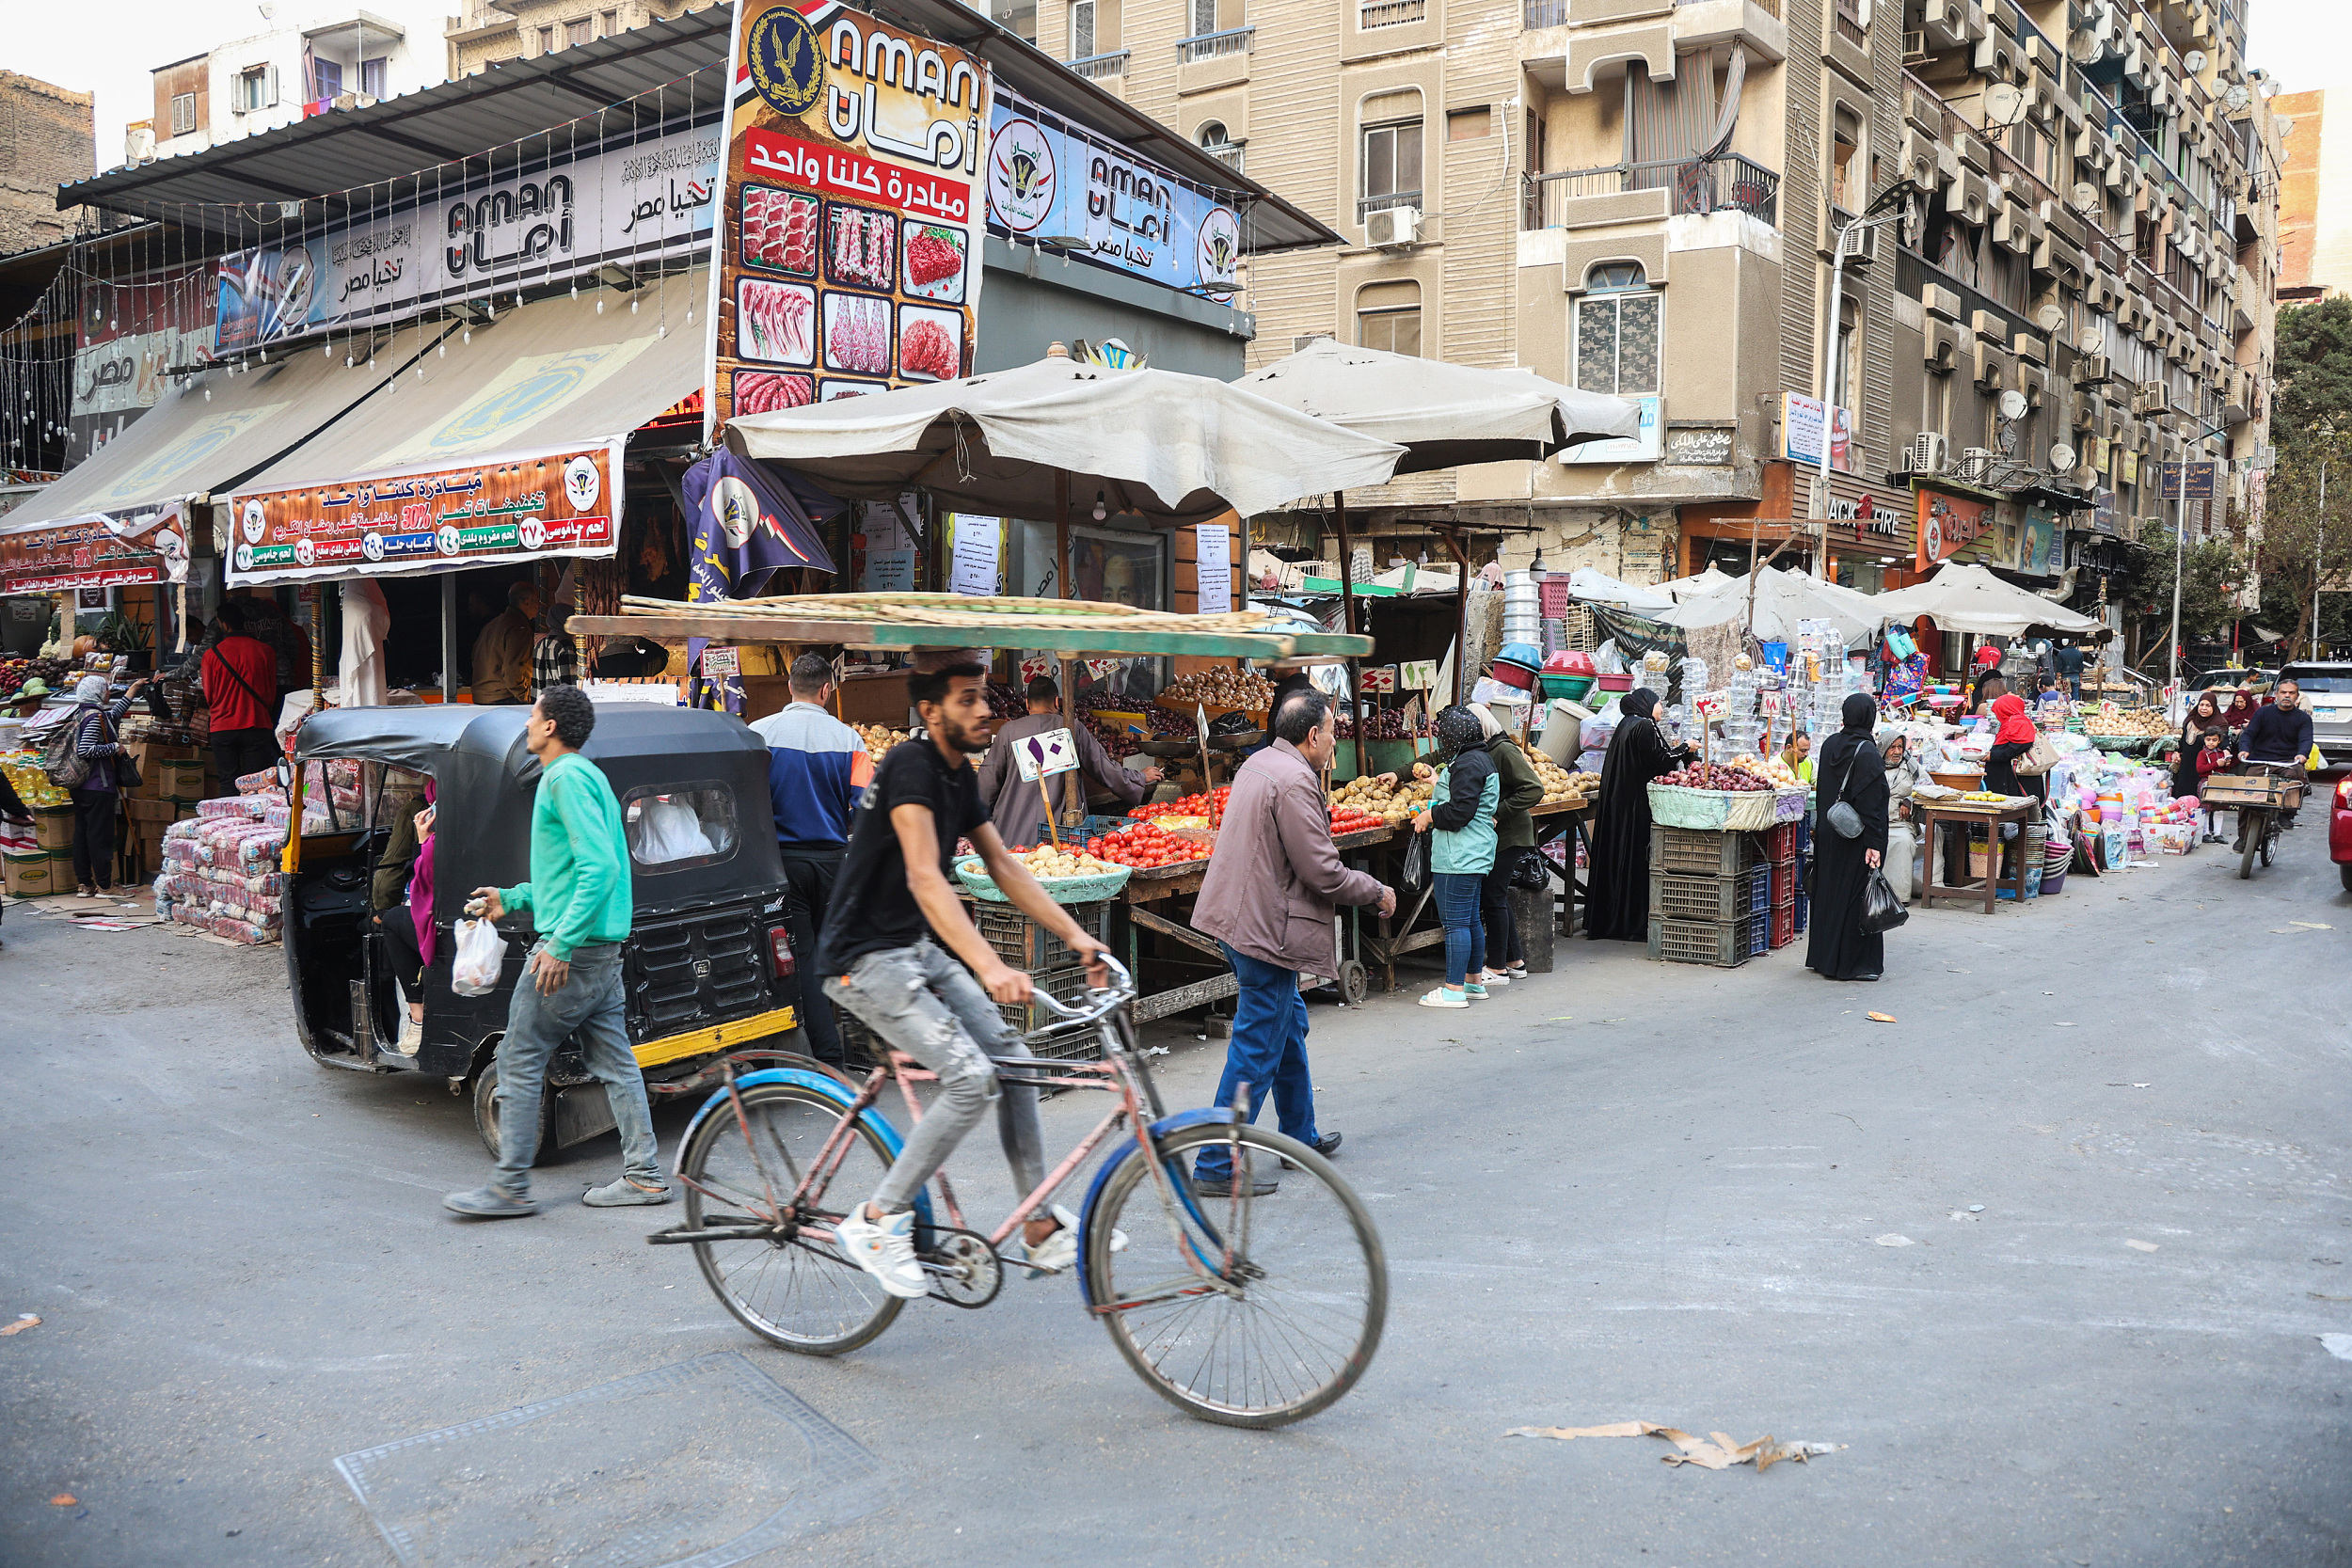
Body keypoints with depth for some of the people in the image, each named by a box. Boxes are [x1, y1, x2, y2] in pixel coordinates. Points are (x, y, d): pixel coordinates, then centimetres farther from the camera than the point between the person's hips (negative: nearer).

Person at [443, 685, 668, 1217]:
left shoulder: (566, 778, -13)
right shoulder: (587, 775, 18)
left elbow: (599, 866, -24)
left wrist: (561, 944, -25)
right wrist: (513, 899, 26)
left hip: (572, 951, -10)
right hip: (603, 950, 10)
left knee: (518, 1061, 0)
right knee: (614, 1063, 10)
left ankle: (511, 1186, 6)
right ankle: (644, 1175, 13)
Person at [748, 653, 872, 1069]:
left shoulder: (759, 733, -6)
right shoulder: (847, 738, -3)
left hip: (783, 858, -2)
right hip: (832, 858, 2)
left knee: (801, 954, 2)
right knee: (826, 951, 14)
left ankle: (830, 1057, 1)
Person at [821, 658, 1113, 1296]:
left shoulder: (961, 777, 9)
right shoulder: (911, 764, -20)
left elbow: (1005, 867, 13)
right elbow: (924, 878, -32)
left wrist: (1076, 936, 5)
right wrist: (988, 966, -42)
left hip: (920, 950, 9)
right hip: (866, 956, -9)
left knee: (1012, 1060, 3)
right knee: (971, 1077, -19)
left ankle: (1042, 1230, 11)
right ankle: (875, 1220, -5)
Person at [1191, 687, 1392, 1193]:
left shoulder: (1258, 764, 11)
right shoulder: (1294, 781, -21)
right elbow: (1322, 873, -21)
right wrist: (1377, 892, -4)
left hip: (1242, 917, 11)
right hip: (1267, 928, -11)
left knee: (1289, 1024, 24)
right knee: (1257, 1047, -3)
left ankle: (1301, 1136, 39)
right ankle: (1216, 1166, 2)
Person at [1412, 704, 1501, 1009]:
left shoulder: (1467, 764, -16)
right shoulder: (1483, 758, 17)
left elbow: (1460, 812, -22)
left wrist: (1429, 816, -8)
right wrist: (1434, 809, 20)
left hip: (1458, 857, -11)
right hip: (1475, 855, 11)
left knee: (1455, 921, -8)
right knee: (1471, 919, 17)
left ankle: (1454, 990, -5)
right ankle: (1474, 981, 25)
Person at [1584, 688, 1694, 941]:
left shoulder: (1625, 726, 15)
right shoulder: (1645, 726, -11)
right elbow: (1661, 760, -16)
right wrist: (1685, 749, -2)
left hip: (1616, 804, 9)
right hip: (1638, 804, -9)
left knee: (1615, 858, 11)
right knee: (1638, 860, -5)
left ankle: (1605, 920, 15)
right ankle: (1636, 923, -2)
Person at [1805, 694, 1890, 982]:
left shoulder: (1830, 745, 3)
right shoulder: (1867, 753, -18)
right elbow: (1870, 803, -19)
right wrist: (1873, 844, -18)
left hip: (1829, 835, 7)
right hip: (1856, 837, -7)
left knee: (1828, 892, 14)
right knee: (1855, 894, 0)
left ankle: (1822, 956, 22)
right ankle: (1852, 962, 4)